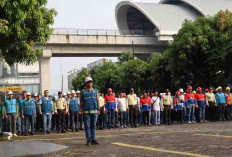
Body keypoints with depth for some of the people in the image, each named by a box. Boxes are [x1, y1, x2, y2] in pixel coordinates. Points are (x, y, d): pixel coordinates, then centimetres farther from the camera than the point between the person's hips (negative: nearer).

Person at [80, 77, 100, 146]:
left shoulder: (95, 91, 13)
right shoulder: (83, 91, 5)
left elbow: (98, 100, 12)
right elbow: (81, 101, 5)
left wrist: (98, 109, 4)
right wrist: (81, 110, -2)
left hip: (94, 111, 2)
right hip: (86, 111, -2)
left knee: (93, 125, 5)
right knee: (87, 125, -1)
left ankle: (93, 139, 9)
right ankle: (89, 140, 3)